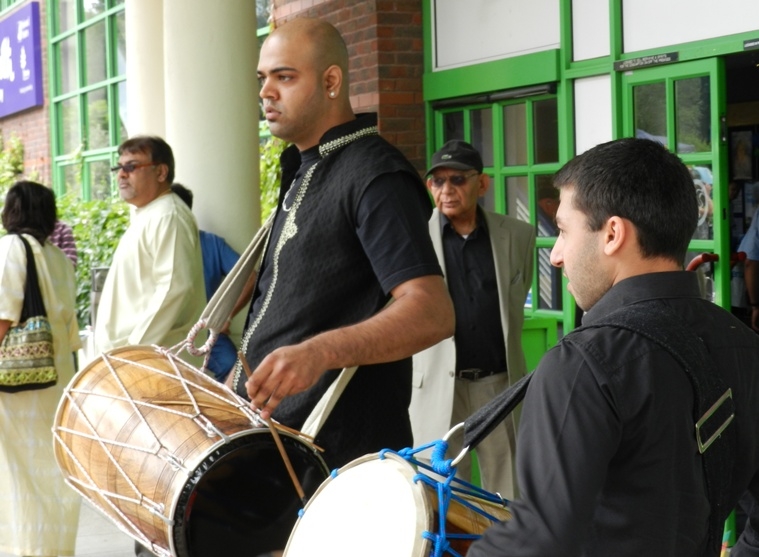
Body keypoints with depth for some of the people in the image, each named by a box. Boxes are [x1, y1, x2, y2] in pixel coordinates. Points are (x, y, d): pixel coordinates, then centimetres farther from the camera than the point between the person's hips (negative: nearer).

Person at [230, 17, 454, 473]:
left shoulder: (374, 176, -15)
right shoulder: (304, 172, 14)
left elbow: (432, 312, -27)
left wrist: (319, 352, -41)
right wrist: (240, 379, 19)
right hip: (276, 440, 9)